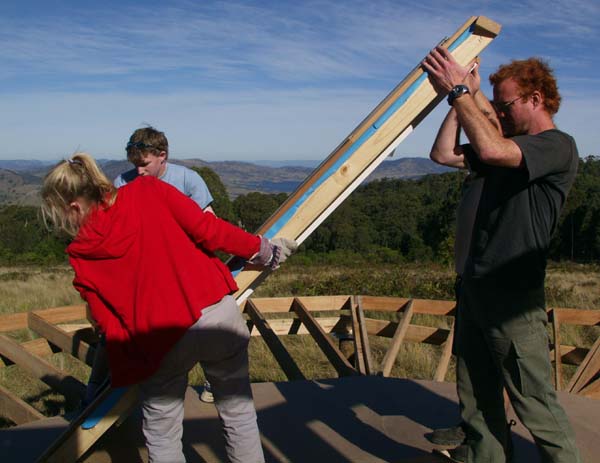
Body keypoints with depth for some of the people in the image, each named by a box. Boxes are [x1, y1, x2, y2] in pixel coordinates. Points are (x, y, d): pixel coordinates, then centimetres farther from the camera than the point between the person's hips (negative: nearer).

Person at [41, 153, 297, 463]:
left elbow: (109, 324, 4)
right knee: (238, 414, 20)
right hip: (218, 312, 1)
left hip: (162, 340, -1)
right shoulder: (147, 190, 1)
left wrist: (126, 372, 17)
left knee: (161, 435, 23)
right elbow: (206, 230, -6)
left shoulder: (83, 258, 2)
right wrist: (261, 249, 6)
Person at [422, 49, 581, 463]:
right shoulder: (512, 149, 17)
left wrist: (459, 91, -19)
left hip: (514, 298, -8)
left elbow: (490, 148, -27)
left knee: (535, 401, 2)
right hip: (476, 288, 9)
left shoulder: (558, 146, -9)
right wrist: (466, 97, 9)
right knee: (477, 398, 16)